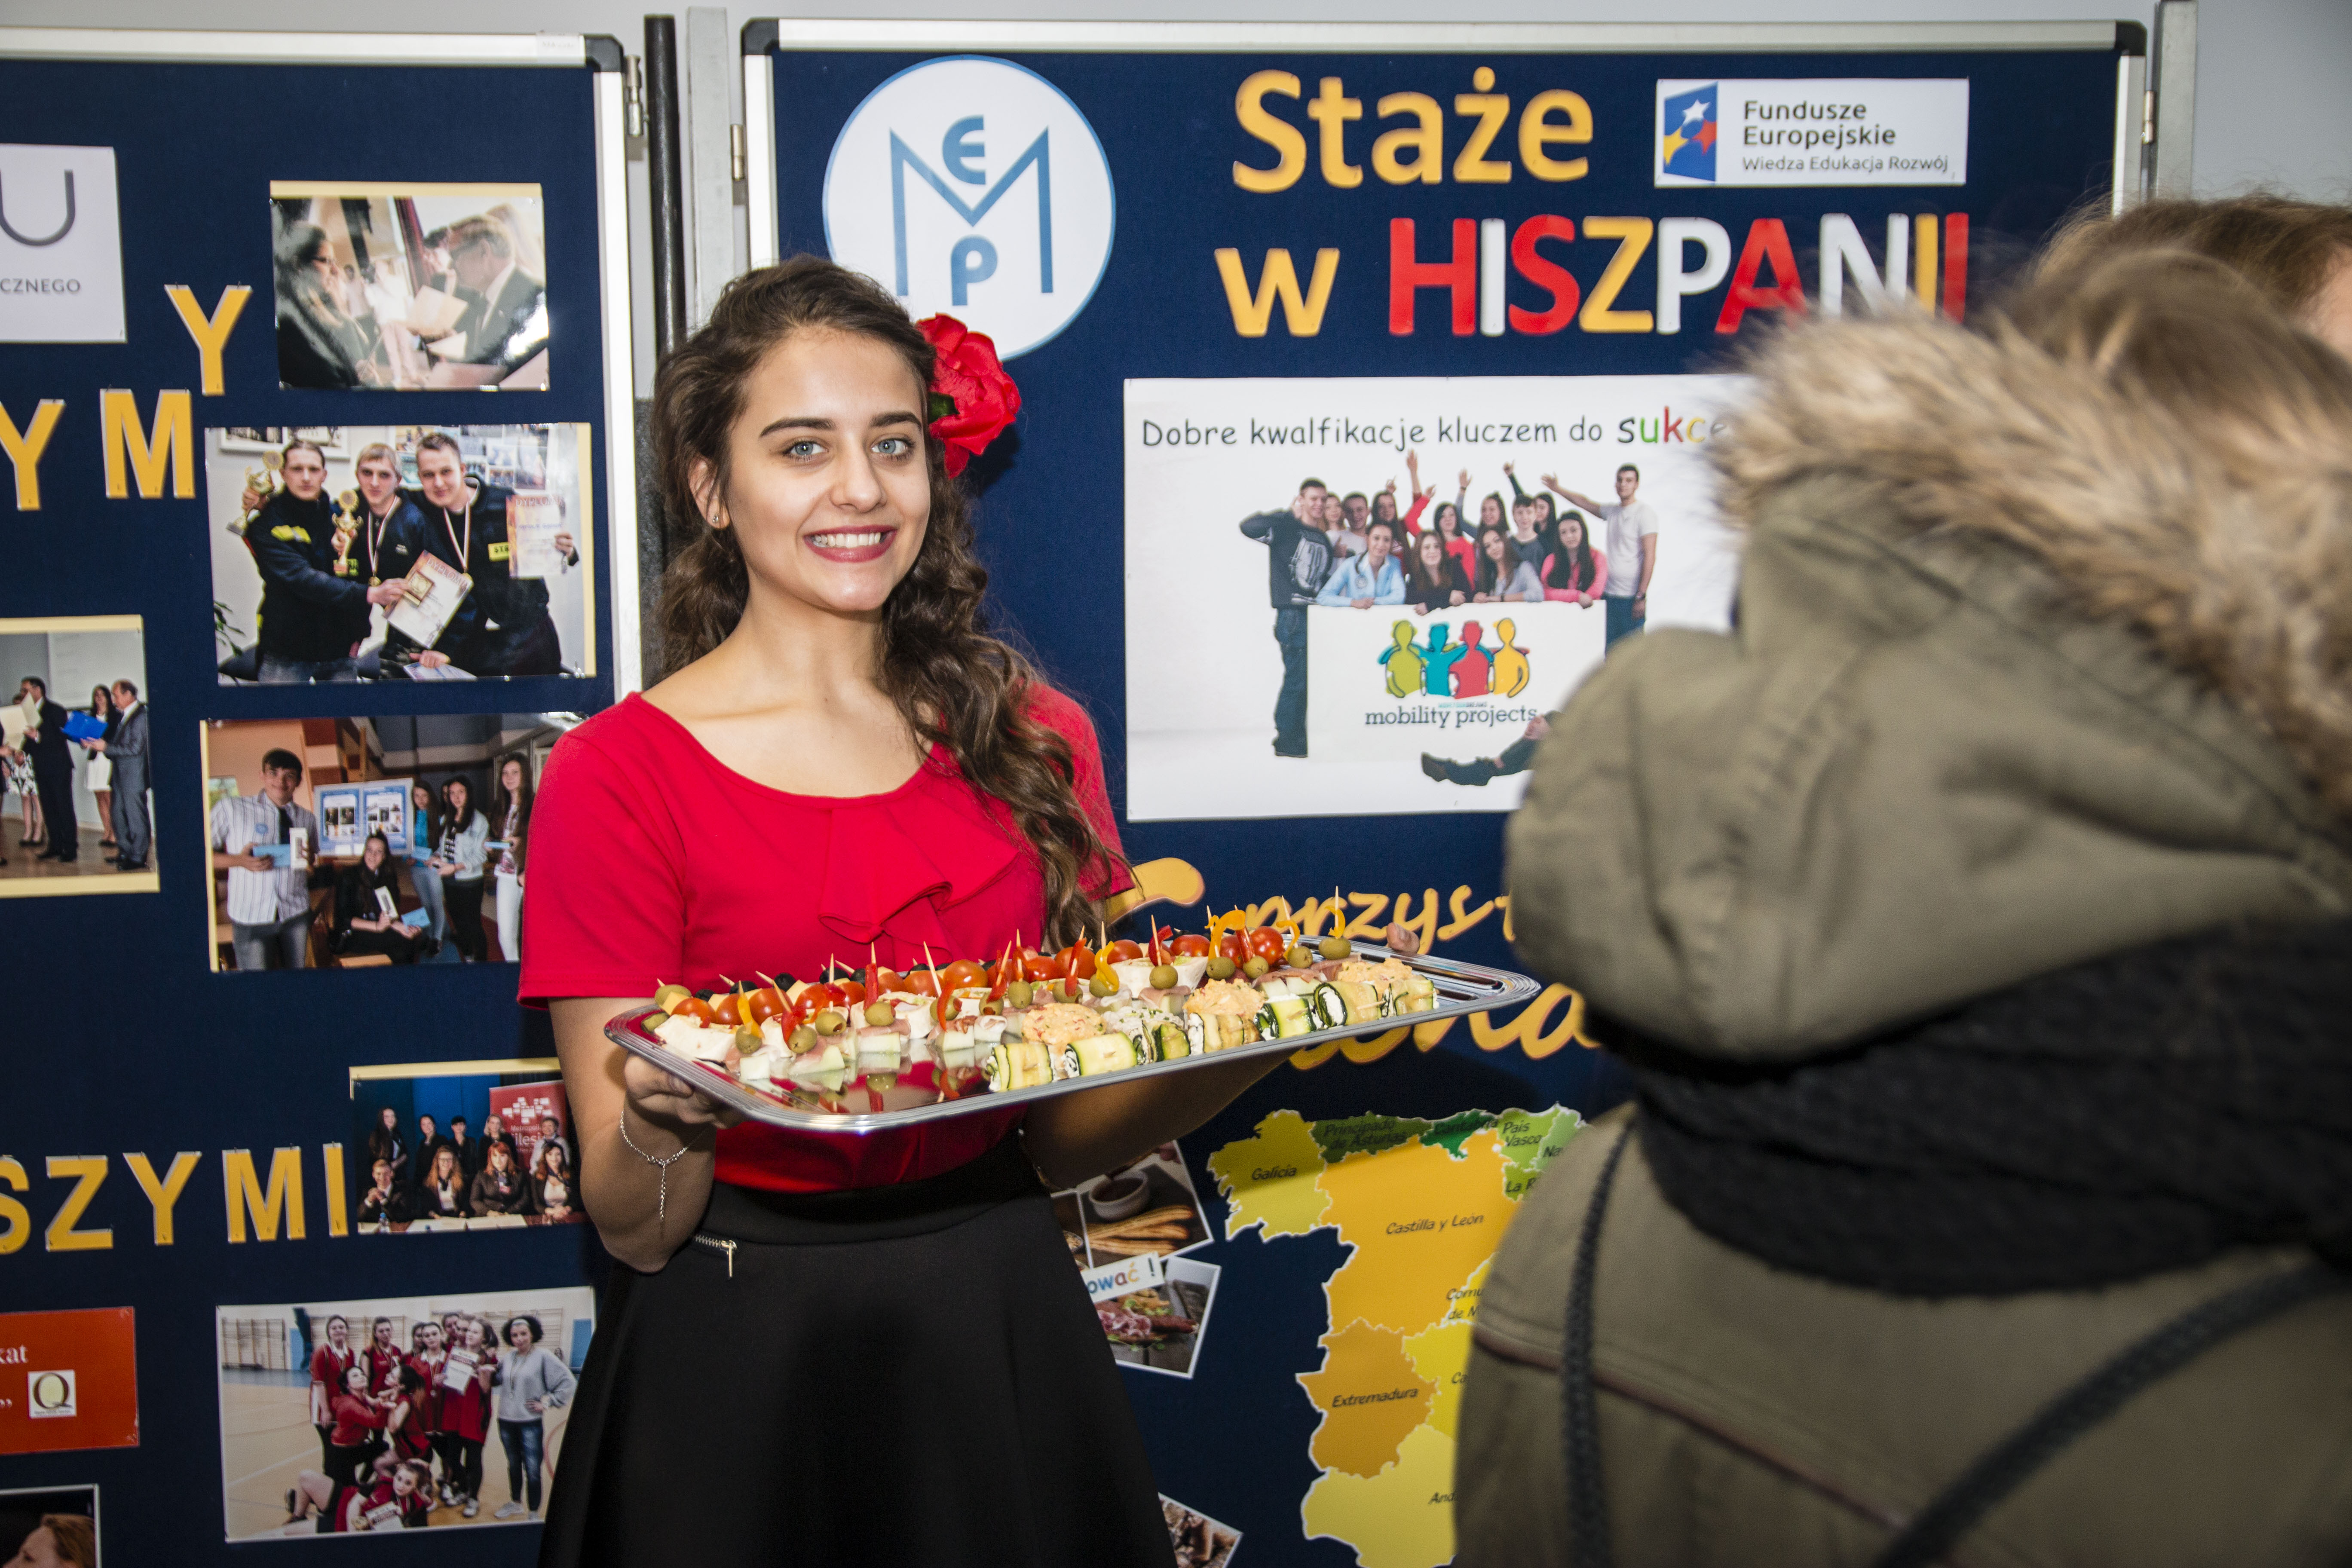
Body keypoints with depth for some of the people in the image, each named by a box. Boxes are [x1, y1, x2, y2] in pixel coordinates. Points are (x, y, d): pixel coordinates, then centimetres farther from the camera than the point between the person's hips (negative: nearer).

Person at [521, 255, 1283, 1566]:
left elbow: (1062, 1138, 6)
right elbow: (636, 1229, -9)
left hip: (1002, 1335, 4)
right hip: (741, 1361, -3)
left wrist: (1252, 1041, -10)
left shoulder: (1033, 736, 3)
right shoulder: (617, 776, -9)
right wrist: (664, 1121, -30)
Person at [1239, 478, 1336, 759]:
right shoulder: (1286, 528, -4)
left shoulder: (1323, 539, 19)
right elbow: (1248, 527, -22)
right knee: (1297, 677, -9)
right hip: (1293, 615, -7)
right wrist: (1291, 515, -20)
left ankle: (1300, 737, 18)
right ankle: (1286, 740, -1)